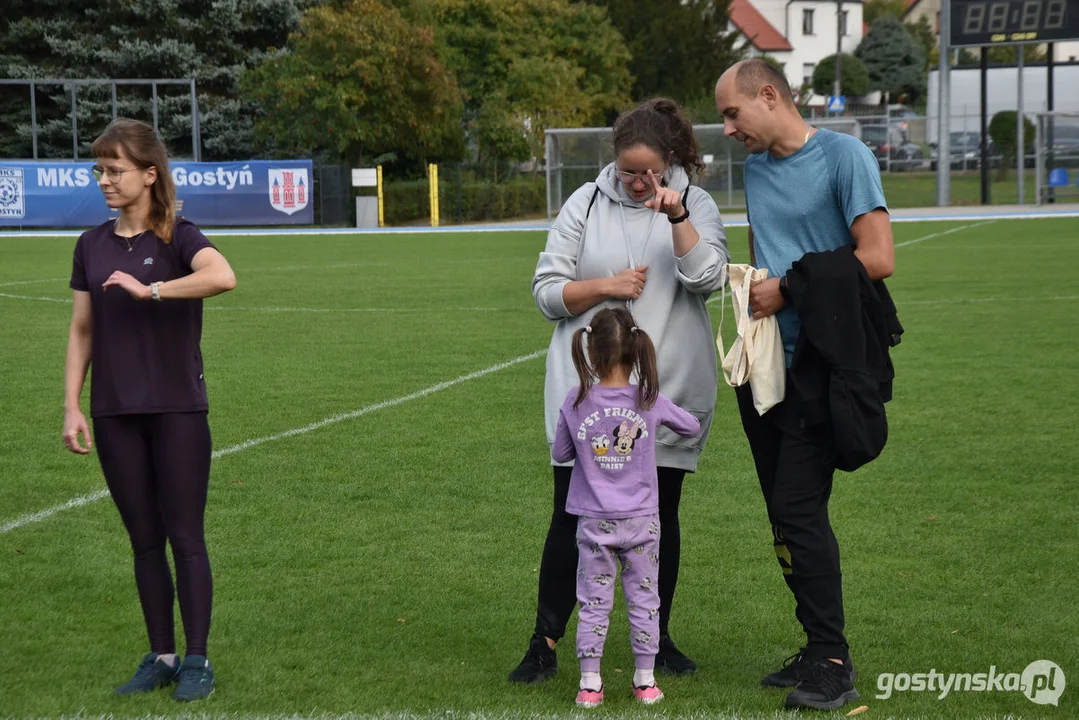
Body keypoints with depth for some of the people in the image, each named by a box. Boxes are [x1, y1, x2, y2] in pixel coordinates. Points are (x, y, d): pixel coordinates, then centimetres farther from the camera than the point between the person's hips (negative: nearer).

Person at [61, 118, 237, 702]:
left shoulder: (178, 238, -8)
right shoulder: (92, 245, 7)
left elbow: (223, 276, -30)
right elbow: (82, 330, 10)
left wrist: (149, 289, -29)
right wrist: (72, 407, 4)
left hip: (177, 411, -4)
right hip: (114, 414, 4)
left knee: (185, 537, 0)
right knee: (144, 540, 10)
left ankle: (197, 660, 9)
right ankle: (160, 656, 19)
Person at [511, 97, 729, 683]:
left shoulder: (696, 206, 4)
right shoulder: (586, 204, 4)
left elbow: (707, 278, -12)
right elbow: (547, 290, 3)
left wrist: (676, 215, -20)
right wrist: (604, 287, -11)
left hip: (669, 390, 1)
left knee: (660, 515, 10)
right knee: (572, 515, -1)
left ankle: (658, 637, 24)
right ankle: (545, 643, 8)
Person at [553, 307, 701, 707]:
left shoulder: (576, 403, -9)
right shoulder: (650, 401, -8)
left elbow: (560, 454, 4)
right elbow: (692, 427, 9)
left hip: (594, 523, 0)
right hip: (641, 522, 0)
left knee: (593, 603, 8)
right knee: (644, 599, 11)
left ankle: (590, 683, 10)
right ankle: (645, 682, 15)